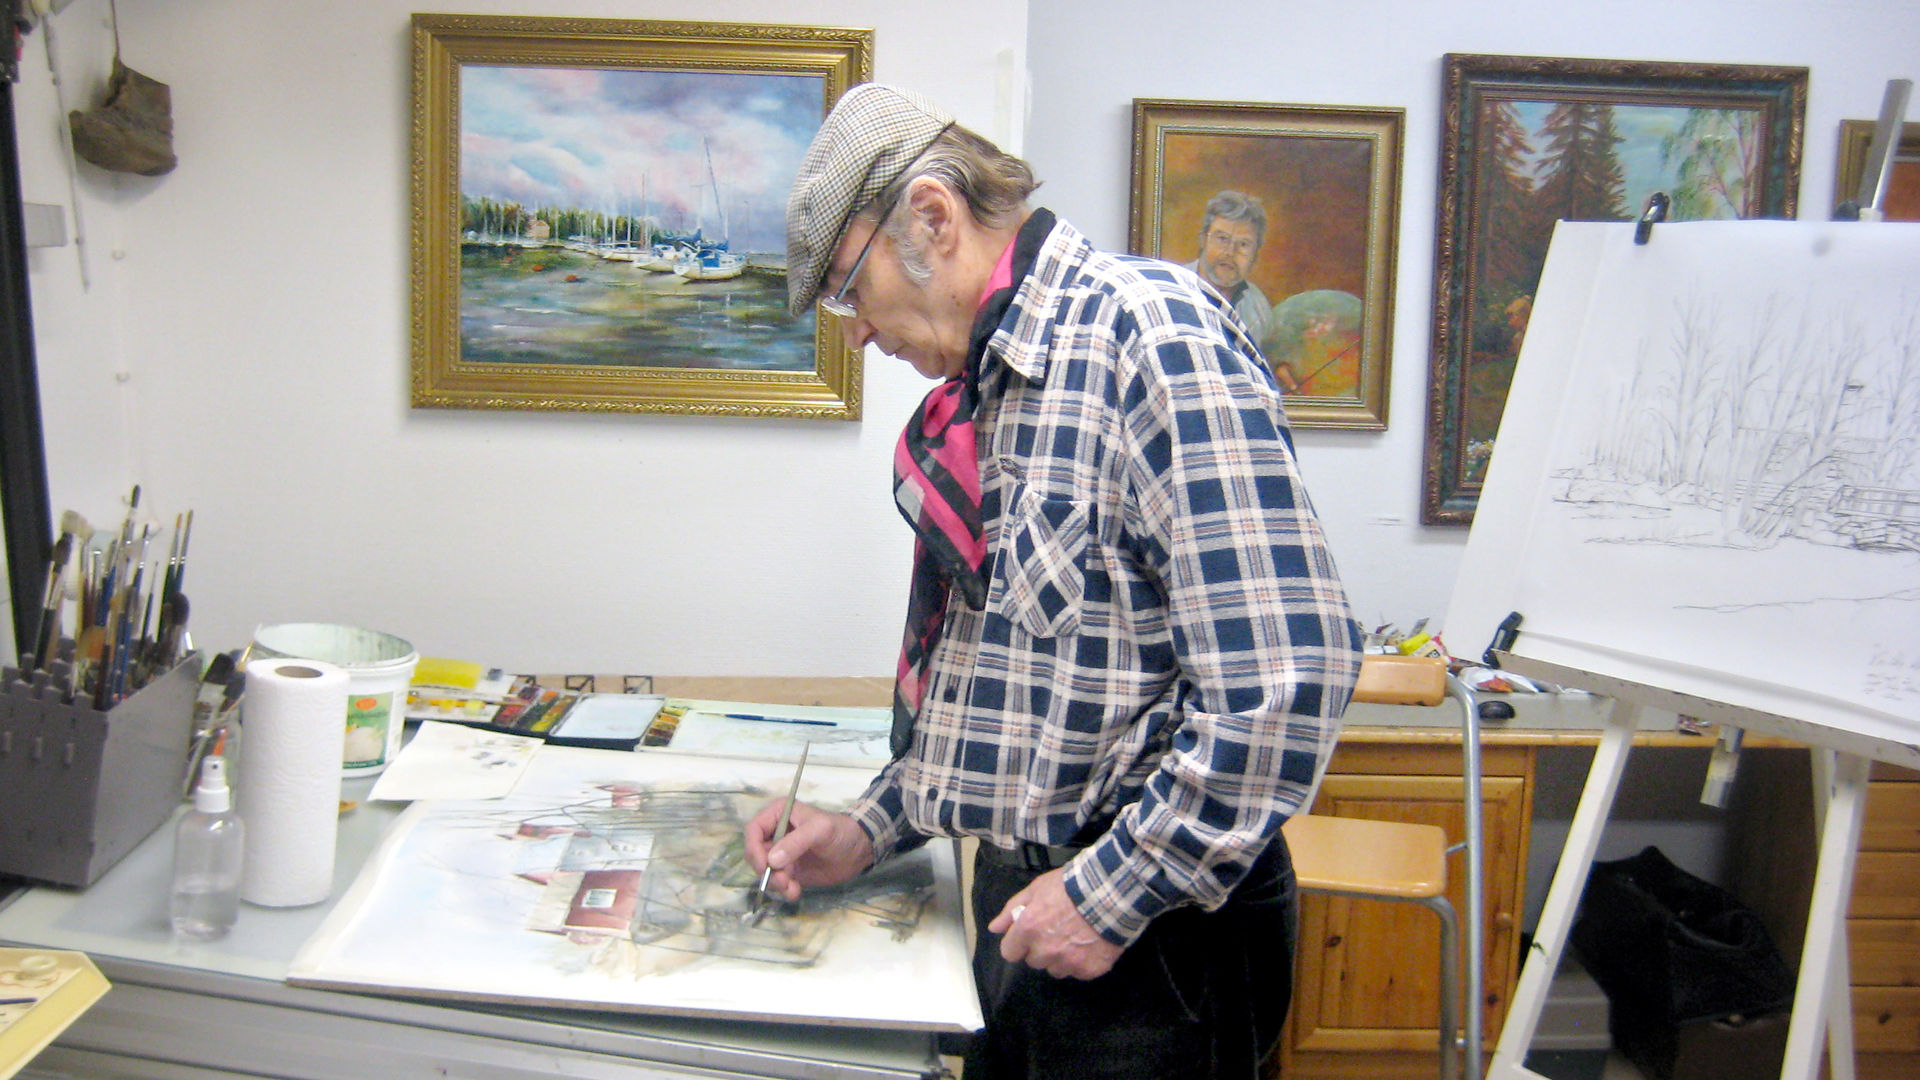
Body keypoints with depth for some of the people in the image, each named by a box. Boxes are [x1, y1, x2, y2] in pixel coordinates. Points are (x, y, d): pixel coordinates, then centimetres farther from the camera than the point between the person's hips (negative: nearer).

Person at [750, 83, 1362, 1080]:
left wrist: (1113, 892, -20)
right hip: (1024, 894, 8)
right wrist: (870, 831, 9)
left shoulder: (1149, 331, -18)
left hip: (1154, 937, -8)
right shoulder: (983, 389, 11)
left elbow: (1286, 676, -26)